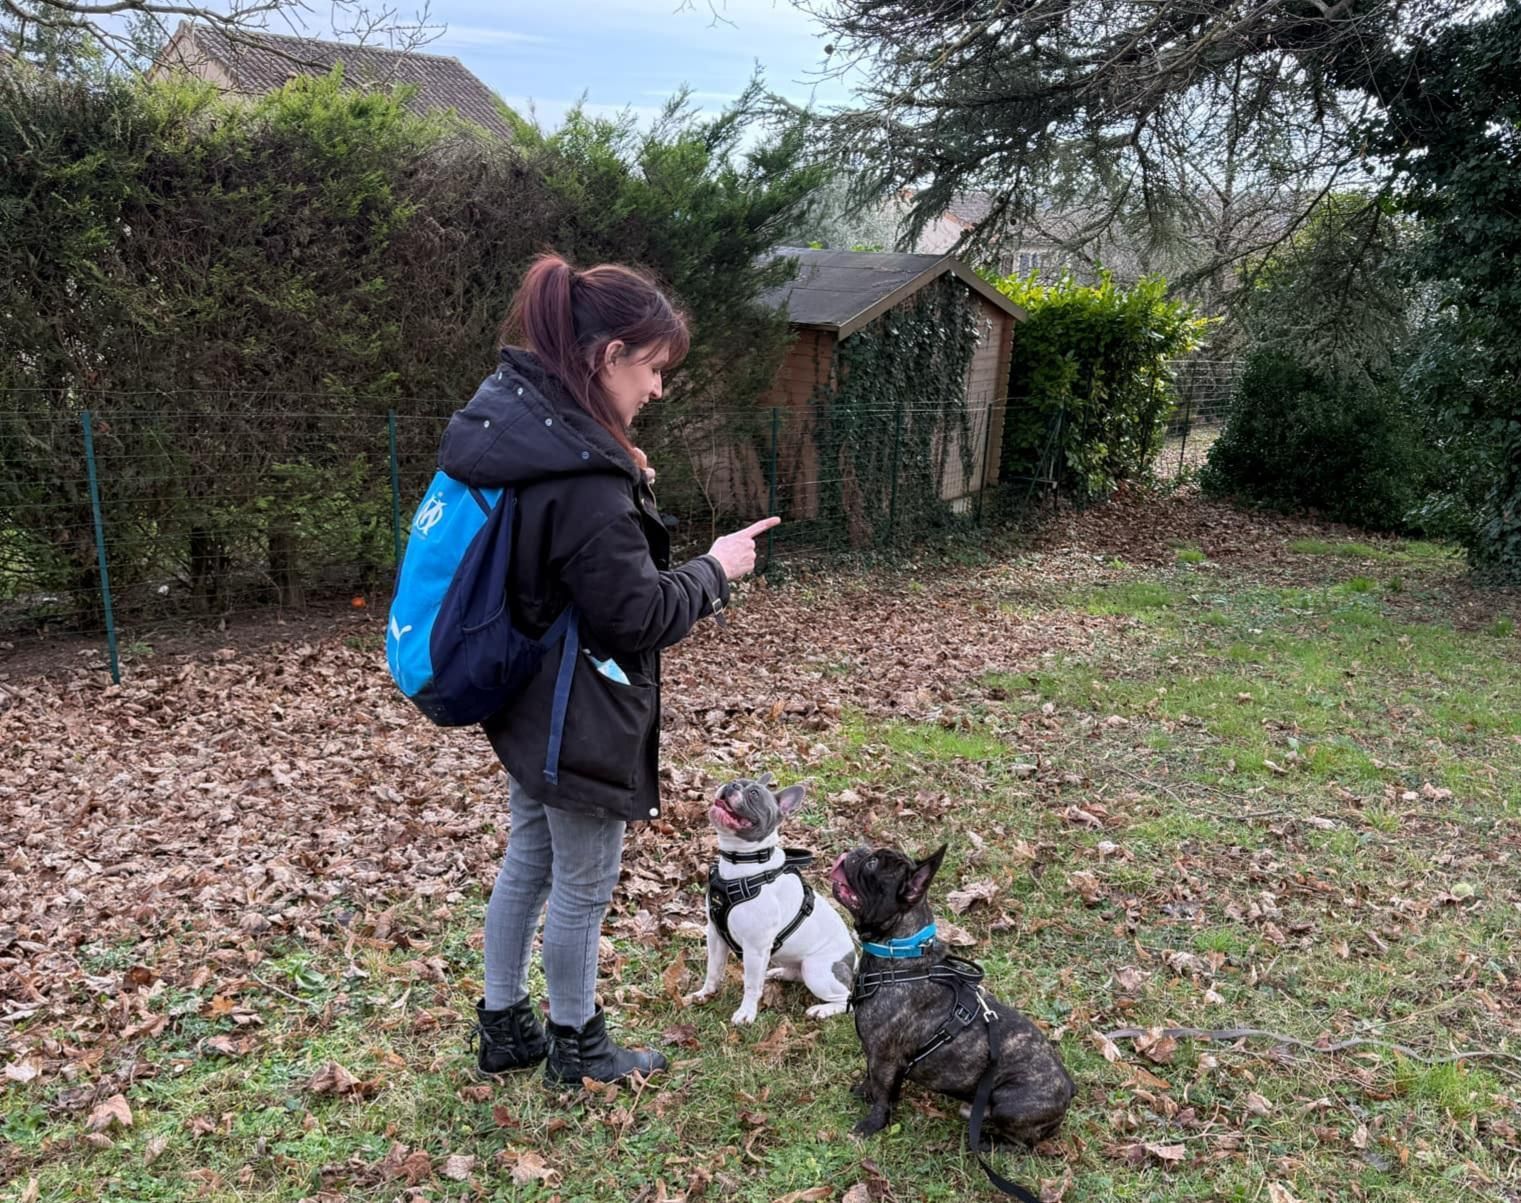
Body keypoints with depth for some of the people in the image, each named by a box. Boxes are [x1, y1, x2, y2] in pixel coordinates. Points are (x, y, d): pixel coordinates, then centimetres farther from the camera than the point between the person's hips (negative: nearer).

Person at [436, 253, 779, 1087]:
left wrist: (625, 490, 1)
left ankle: (503, 1028, 38)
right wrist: (716, 570, -7)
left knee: (528, 864, 22)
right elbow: (636, 611, -22)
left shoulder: (508, 416, 2)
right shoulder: (581, 471, -28)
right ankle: (575, 1047, 31)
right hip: (580, 716, -9)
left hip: (526, 702, 9)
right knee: (583, 884, 10)